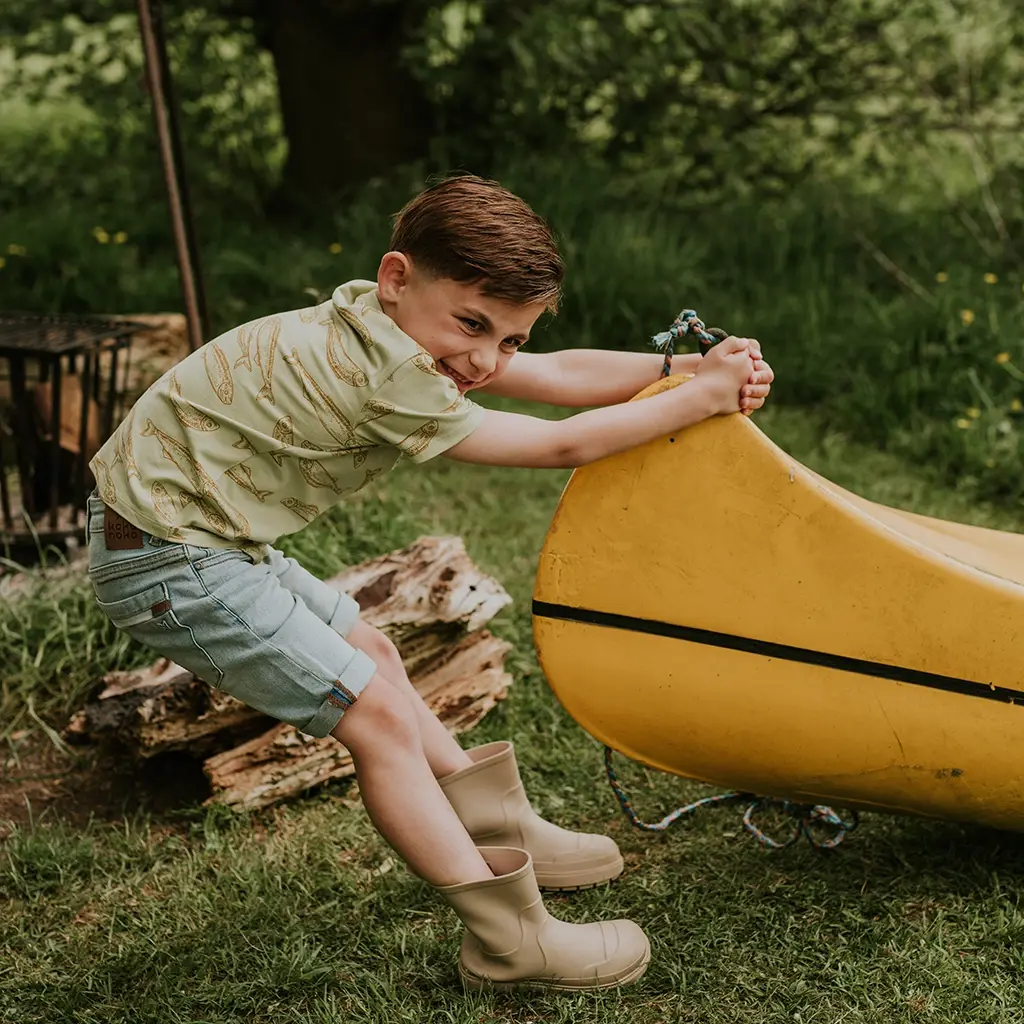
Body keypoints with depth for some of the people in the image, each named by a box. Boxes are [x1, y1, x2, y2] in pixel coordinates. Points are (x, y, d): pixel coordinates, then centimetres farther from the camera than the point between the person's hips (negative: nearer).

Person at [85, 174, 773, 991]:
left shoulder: (399, 325, 0)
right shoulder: (390, 381, -27)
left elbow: (557, 375, 4)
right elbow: (563, 444, -18)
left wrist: (687, 367, -4)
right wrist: (701, 400, -11)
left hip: (197, 528, 10)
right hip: (168, 562, -10)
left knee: (370, 654, 20)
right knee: (376, 714, -9)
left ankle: (500, 837, 36)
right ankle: (510, 940, 1)